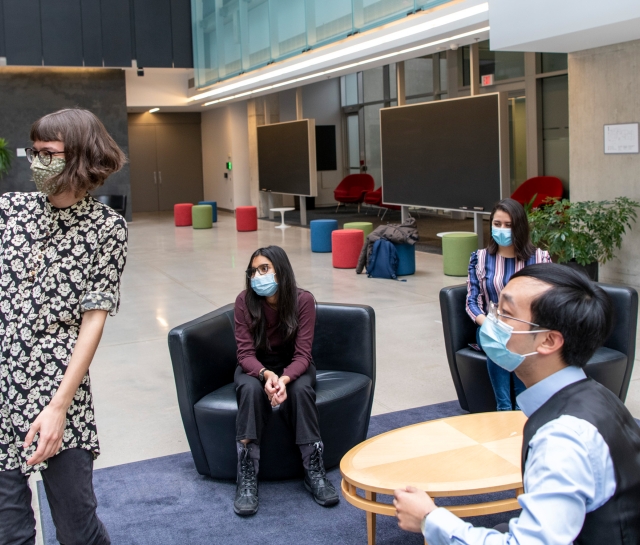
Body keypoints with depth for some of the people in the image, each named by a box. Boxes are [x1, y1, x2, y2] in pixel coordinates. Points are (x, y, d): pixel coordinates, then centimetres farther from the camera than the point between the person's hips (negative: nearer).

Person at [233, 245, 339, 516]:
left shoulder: (303, 300, -19)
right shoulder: (244, 301, -17)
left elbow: (302, 354, -20)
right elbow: (246, 353, -18)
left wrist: (284, 379, -41)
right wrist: (266, 374, -39)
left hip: (293, 367, 0)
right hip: (255, 368, 0)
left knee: (300, 390, -34)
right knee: (251, 390, -34)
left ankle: (314, 471, -24)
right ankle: (247, 478, -31)